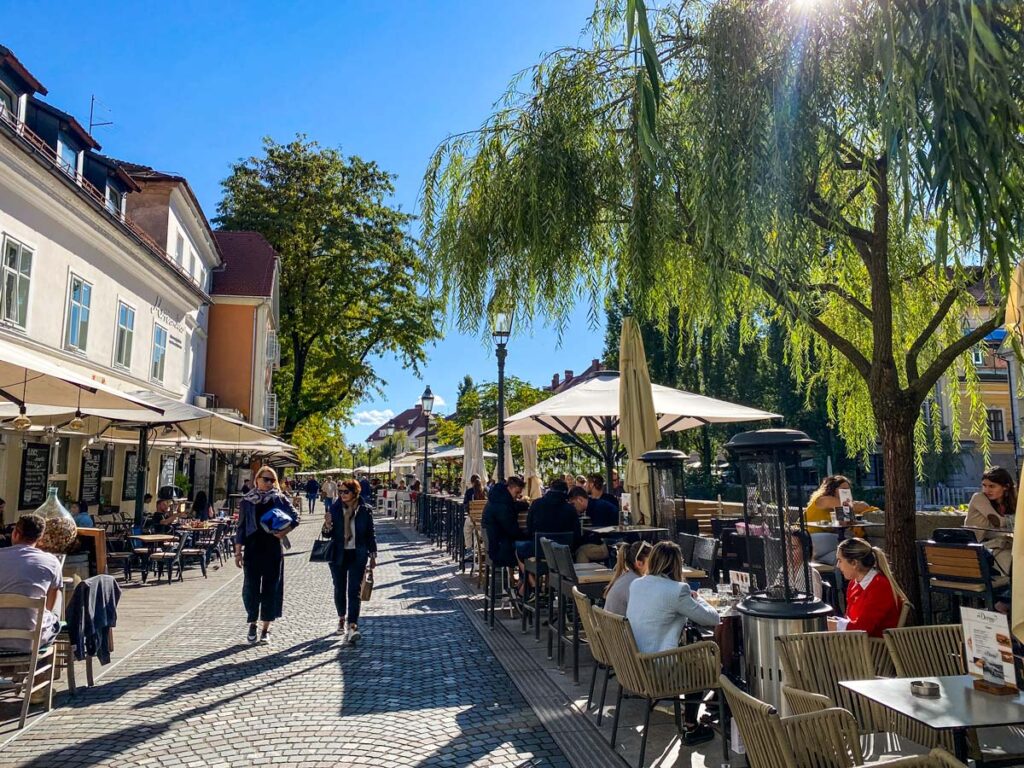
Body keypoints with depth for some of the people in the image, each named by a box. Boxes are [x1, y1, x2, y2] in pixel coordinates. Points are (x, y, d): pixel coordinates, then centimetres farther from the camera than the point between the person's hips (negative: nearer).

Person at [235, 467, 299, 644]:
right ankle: (252, 624, 22)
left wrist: (284, 531, -12)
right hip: (252, 549, 0)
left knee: (271, 587, 3)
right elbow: (241, 527, 4)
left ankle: (266, 628, 14)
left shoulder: (279, 499, 1)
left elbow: (295, 517, 5)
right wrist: (238, 551, 0)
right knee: (251, 587, 2)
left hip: (273, 549, 0)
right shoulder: (247, 501, 3)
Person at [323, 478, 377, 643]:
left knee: (354, 591, -8)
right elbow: (328, 534, 3)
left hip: (358, 555, -2)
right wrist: (327, 524, -19)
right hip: (338, 555, 2)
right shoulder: (334, 508, -2)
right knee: (339, 590, 14)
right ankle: (342, 618, 37)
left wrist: (373, 555, 5)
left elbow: (370, 534, 5)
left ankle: (352, 627, -12)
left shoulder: (365, 510, -3)